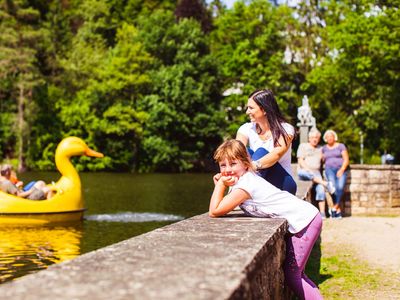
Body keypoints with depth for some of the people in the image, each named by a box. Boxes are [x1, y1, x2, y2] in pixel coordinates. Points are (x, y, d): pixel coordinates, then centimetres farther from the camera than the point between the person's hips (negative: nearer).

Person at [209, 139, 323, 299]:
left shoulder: (245, 184, -20)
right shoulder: (245, 178, 8)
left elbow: (214, 212, -21)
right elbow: (223, 206, 11)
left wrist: (220, 184, -12)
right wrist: (220, 185, -2)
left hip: (304, 220, -10)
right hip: (305, 217, 10)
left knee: (291, 275, -5)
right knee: (294, 273, 17)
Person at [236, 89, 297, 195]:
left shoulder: (285, 130, -11)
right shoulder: (247, 129, -1)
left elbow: (277, 153, -32)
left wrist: (253, 165, -51)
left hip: (283, 184, -3)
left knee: (261, 152, -27)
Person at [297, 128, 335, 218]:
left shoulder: (320, 149, 22)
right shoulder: (303, 146, 10)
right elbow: (300, 161, -2)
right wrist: (308, 170, -16)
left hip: (316, 173, 3)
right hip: (303, 171, -3)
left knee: (320, 190, -22)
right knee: (302, 173, -39)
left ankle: (322, 213, -24)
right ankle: (326, 184, -37)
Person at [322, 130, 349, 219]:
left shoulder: (341, 146, 10)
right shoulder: (324, 148, 19)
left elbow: (346, 160, 3)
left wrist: (342, 170, -10)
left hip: (341, 169, -1)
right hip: (329, 169, 1)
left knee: (340, 187, -27)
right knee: (333, 187, -24)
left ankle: (335, 207, -21)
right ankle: (338, 210, -20)